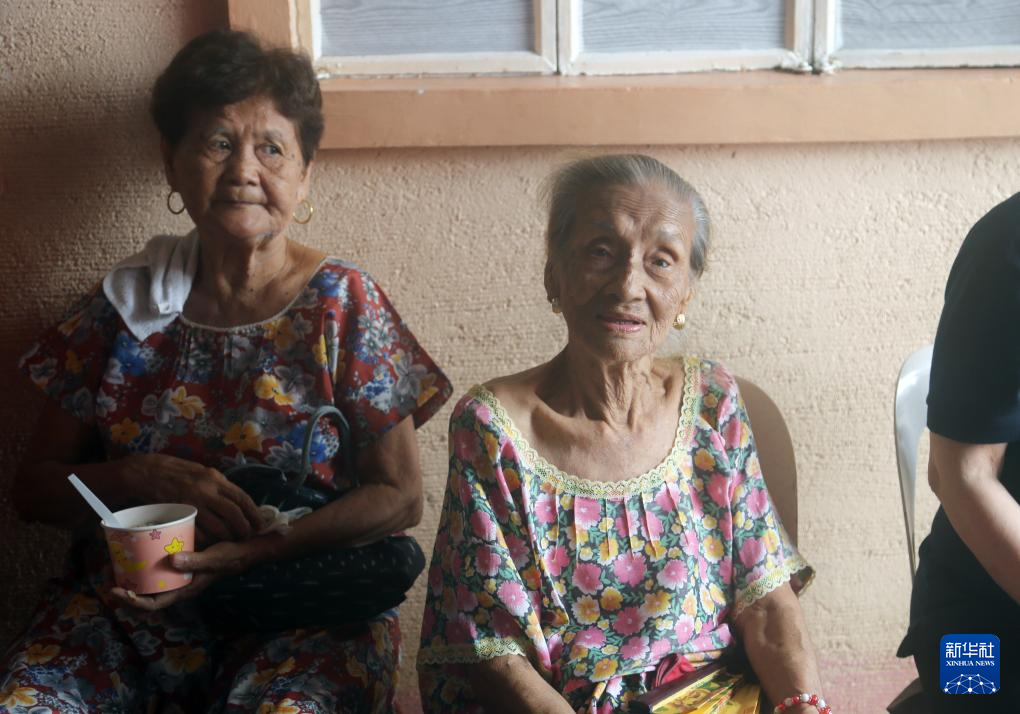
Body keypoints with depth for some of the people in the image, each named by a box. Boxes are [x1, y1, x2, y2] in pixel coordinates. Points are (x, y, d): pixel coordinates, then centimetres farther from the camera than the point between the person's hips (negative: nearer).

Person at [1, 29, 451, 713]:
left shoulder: (341, 304, -1)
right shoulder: (126, 304, 6)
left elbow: (400, 498, -3)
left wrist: (249, 553, -17)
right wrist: (148, 479, -12)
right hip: (123, 611, 3)